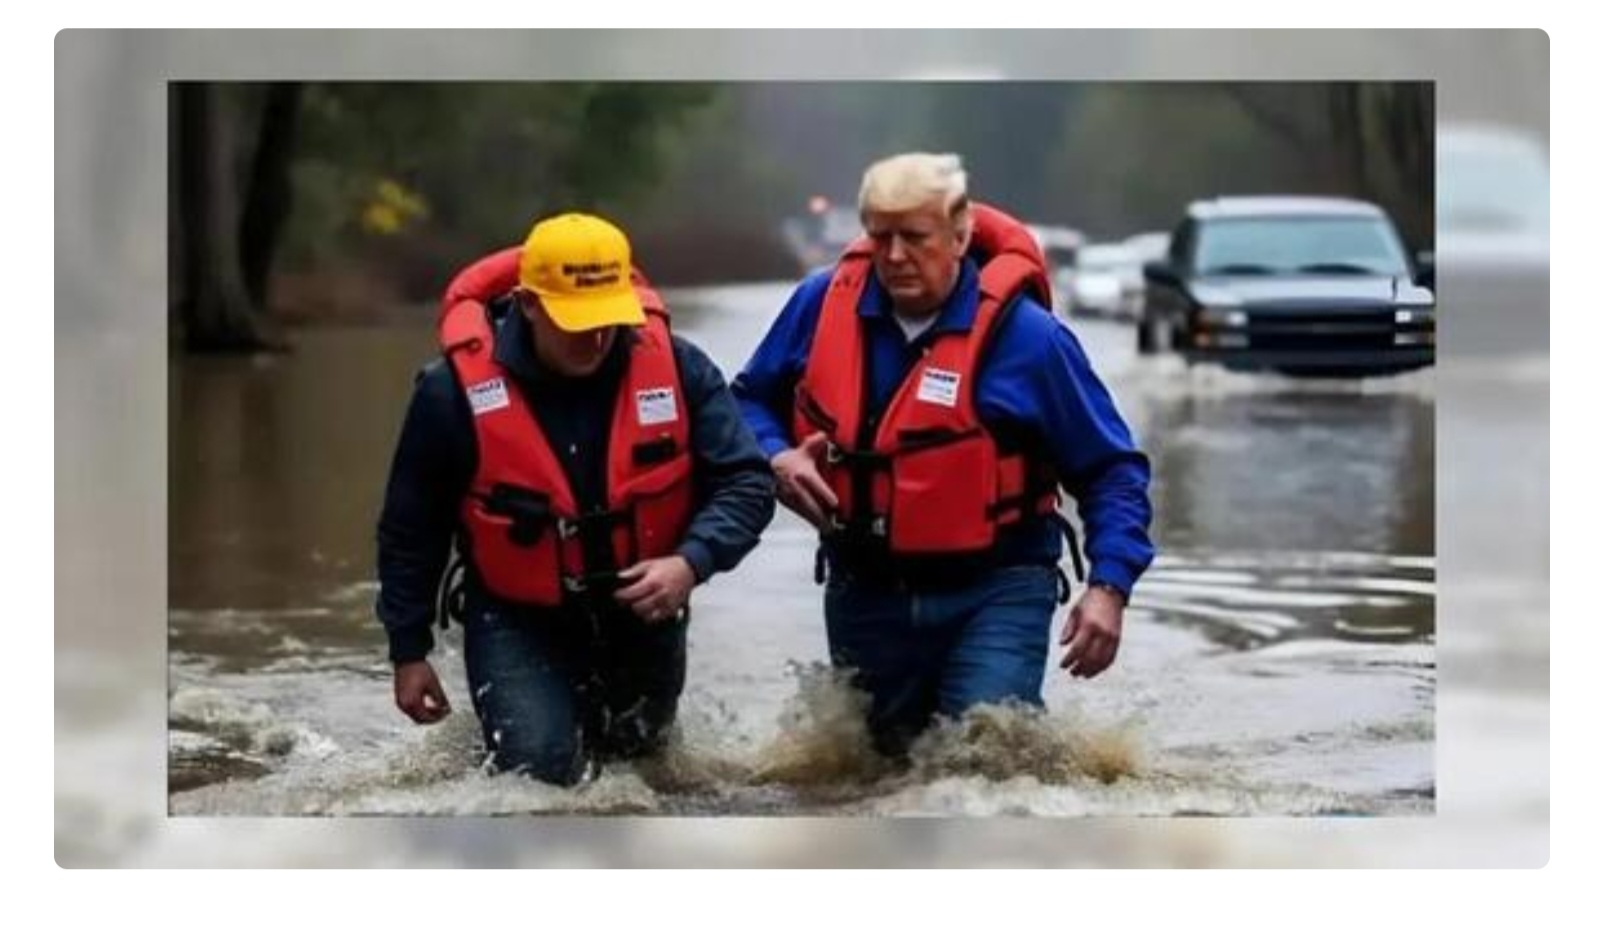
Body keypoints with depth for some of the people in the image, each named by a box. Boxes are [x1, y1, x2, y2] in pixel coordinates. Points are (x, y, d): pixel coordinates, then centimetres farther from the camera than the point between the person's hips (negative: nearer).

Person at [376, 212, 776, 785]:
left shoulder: (674, 367, -19)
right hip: (518, 619, -3)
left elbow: (746, 482, -15)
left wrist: (691, 563, -34)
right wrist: (409, 652, -3)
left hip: (641, 610, 3)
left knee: (637, 752, 21)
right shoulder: (456, 390, -22)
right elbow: (410, 529, -8)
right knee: (543, 768, -13)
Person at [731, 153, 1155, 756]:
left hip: (994, 592, -4)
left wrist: (1109, 586, -17)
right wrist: (776, 458, -10)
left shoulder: (1024, 335, -12)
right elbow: (750, 399, 13)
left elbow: (1111, 470, -5)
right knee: (885, 759, 16)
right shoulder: (822, 303, -4)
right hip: (864, 591, 4)